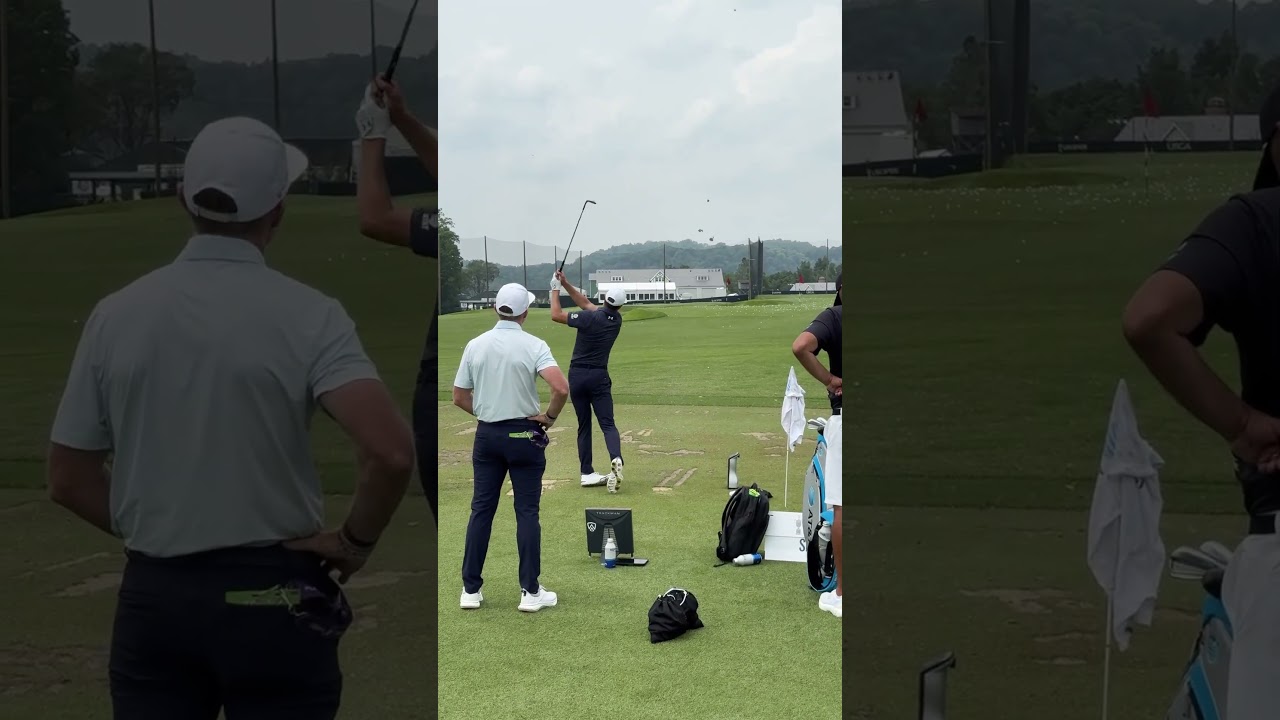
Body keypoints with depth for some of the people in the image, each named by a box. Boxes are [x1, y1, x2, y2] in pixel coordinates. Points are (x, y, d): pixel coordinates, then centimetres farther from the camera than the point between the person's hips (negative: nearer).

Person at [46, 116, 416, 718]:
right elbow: (391, 452, -22)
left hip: (151, 595, 3)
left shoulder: (115, 314, 0)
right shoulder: (307, 315, -11)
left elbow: (68, 479, 5)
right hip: (273, 596, -3)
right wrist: (357, 540, -6)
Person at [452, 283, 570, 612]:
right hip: (524, 435, -3)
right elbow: (561, 388, -24)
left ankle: (471, 589, 11)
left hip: (487, 435, 3)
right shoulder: (534, 346, -12)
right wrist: (550, 416, -8)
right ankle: (530, 591, 5)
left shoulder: (475, 345, 0)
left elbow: (459, 396, 5)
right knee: (527, 512, 3)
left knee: (481, 509, 9)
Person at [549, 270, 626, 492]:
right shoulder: (616, 320, 1)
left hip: (577, 376, -1)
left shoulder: (590, 318, -15)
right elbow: (586, 303, 12)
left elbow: (556, 315, -6)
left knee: (584, 426, 9)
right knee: (607, 423, -2)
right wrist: (566, 284, 9)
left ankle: (587, 473, 6)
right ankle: (616, 459, -30)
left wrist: (555, 289, 5)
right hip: (599, 376, 2)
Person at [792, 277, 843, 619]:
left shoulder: (833, 316, -4)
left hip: (843, 417, -3)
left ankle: (841, 593, 8)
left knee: (840, 507, 3)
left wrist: (829, 379, -11)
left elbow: (801, 346, -22)